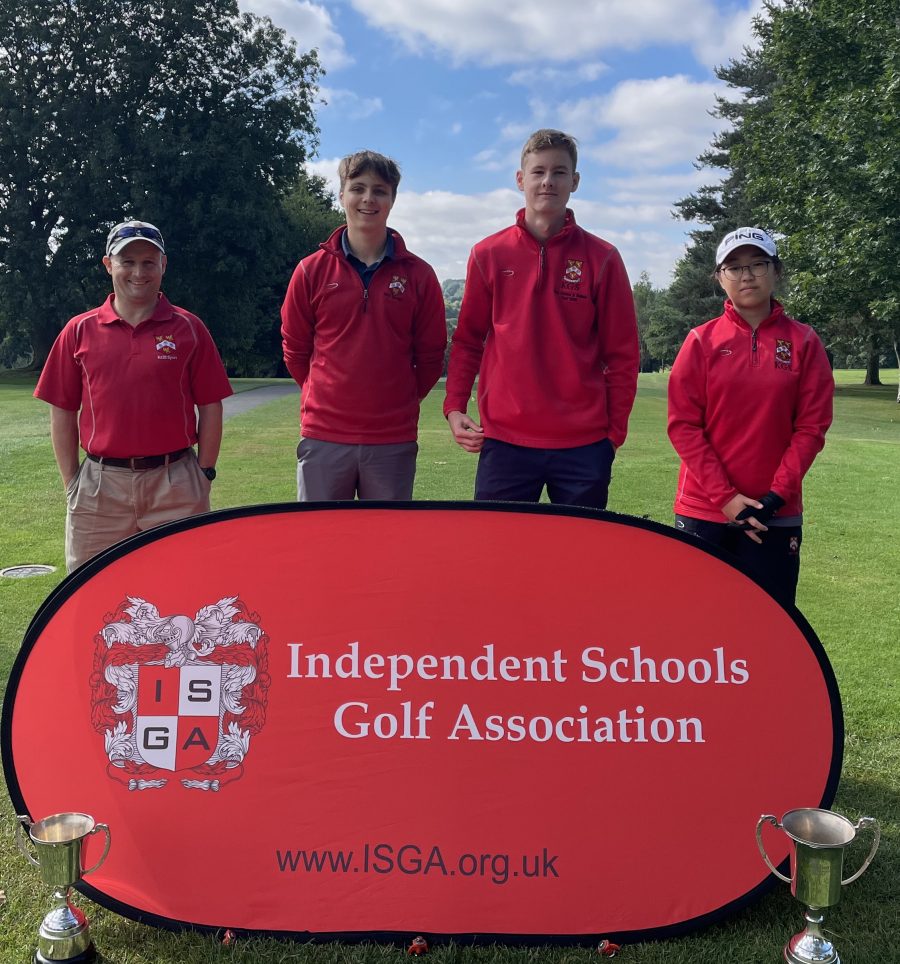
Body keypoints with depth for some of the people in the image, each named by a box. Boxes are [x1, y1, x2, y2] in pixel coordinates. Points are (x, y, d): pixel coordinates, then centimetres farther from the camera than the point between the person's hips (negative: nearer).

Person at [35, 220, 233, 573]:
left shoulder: (188, 328, 4)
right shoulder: (79, 331, 6)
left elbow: (210, 406, 4)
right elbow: (62, 412, 8)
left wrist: (205, 474, -1)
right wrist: (71, 482, 4)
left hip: (175, 482, -1)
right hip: (99, 486, 1)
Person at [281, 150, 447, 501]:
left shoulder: (418, 274, 1)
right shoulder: (311, 270, 2)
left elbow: (430, 356, 8)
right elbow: (295, 349, 11)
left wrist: (400, 402, 8)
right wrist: (325, 397, 11)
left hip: (394, 441, 0)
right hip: (323, 437, 0)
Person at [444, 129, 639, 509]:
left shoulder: (601, 258, 3)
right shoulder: (488, 254, 6)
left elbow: (622, 353, 4)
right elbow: (467, 340, 11)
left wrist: (615, 430, 0)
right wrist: (454, 407, -1)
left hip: (583, 444, 0)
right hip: (504, 439, 1)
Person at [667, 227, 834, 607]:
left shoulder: (803, 342, 3)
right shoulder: (702, 341, 1)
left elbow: (811, 427, 0)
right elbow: (683, 425, -3)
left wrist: (777, 495, -11)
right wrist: (724, 497, -11)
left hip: (776, 514, 0)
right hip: (703, 509, 0)